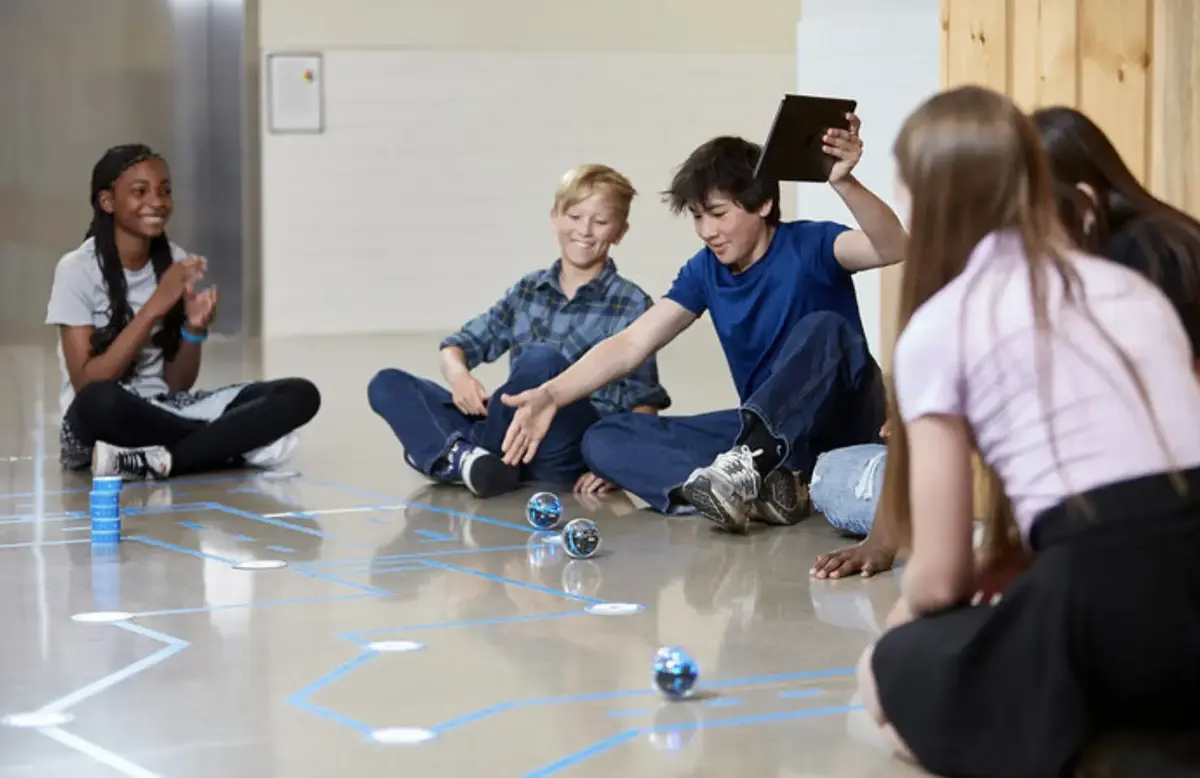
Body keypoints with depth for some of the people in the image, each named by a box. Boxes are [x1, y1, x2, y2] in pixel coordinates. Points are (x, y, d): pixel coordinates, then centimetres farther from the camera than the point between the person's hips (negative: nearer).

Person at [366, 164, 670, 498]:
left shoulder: (631, 305, 2)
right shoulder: (528, 291, 15)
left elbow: (644, 402, -2)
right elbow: (458, 346, 18)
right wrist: (457, 373, -7)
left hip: (572, 455, -5)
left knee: (542, 358, -33)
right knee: (388, 384, -5)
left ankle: (472, 451, -13)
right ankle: (458, 456, -33)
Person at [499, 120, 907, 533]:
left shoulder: (808, 246, -11)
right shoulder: (705, 270, 5)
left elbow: (891, 247, -32)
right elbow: (631, 344, -1)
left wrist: (843, 183, -49)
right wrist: (550, 395, -14)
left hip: (840, 422, -5)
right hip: (769, 431, 6)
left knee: (823, 328, -35)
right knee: (604, 440, -11)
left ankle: (747, 466, -50)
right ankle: (758, 489, -34)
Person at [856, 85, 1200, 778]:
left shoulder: (939, 326, 3)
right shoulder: (1134, 287, 20)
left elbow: (941, 578, 5)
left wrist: (906, 616, 29)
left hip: (1110, 609, -6)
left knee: (891, 673, 24)